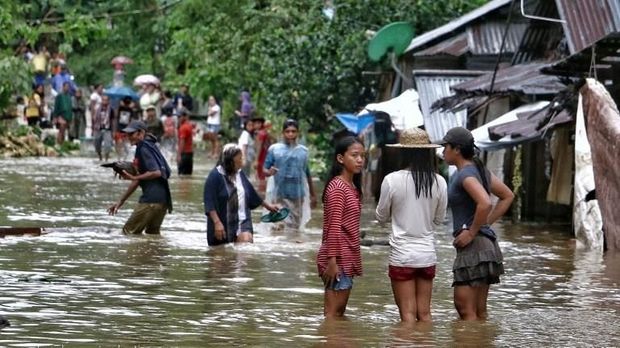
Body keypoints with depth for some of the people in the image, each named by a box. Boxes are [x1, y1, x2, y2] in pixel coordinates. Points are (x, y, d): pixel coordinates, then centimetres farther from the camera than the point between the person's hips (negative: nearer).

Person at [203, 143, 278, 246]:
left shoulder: (240, 174, 10)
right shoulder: (215, 176, -9)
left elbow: (252, 194, 26)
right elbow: (210, 204, -15)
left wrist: (267, 205, 36)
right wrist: (217, 222, -24)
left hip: (242, 222, 4)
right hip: (222, 225, -4)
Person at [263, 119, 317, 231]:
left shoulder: (303, 150, 10)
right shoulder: (274, 149, 1)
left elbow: (308, 175, 17)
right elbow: (265, 170, 1)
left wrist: (313, 195, 20)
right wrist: (269, 172, -22)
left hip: (298, 195, 3)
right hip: (280, 196, -3)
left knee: (295, 226, 3)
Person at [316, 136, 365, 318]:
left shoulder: (352, 187, 14)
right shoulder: (337, 187, -13)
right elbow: (333, 226, -18)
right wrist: (332, 260, -21)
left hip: (347, 258, 9)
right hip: (338, 259, -9)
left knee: (340, 312, 12)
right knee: (333, 313, -7)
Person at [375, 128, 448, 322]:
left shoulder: (392, 180, -11)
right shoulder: (439, 182, -3)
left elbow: (381, 216, 3)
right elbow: (439, 220, 9)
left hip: (402, 254, -3)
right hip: (428, 253, 3)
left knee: (408, 314, 1)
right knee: (425, 314, 10)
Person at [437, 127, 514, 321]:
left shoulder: (466, 175, -14)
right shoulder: (478, 170, 14)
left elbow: (485, 203, -30)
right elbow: (508, 196, 24)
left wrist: (472, 232, -19)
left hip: (474, 245, -10)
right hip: (486, 244, 10)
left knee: (466, 310, -9)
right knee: (479, 312, 12)